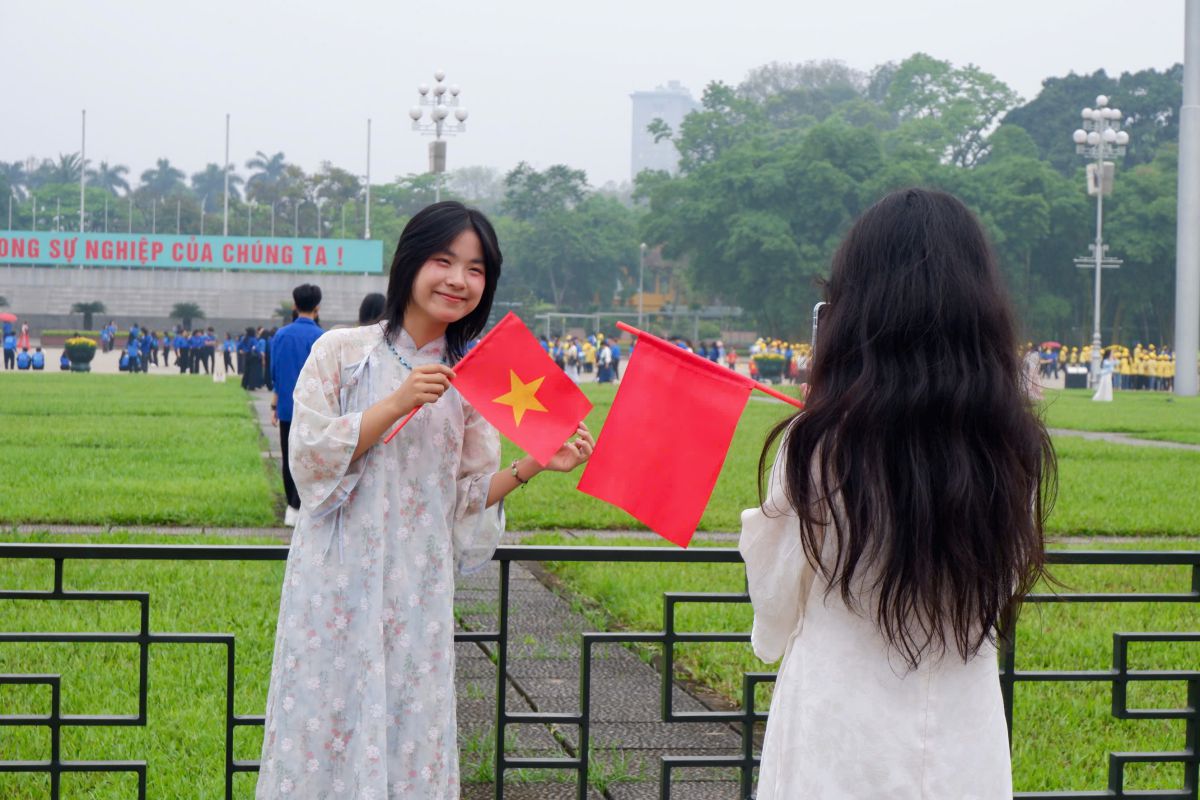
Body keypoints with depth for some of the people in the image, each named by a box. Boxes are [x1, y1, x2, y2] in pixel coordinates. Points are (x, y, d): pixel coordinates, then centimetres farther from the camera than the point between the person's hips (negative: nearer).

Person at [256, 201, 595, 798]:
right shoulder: (341, 352, -1)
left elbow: (468, 497, 9)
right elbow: (309, 458, -8)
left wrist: (532, 465, -8)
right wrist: (396, 404, -16)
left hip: (418, 591, 3)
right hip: (338, 585, -2)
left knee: (409, 737, 3)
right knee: (324, 727, 0)